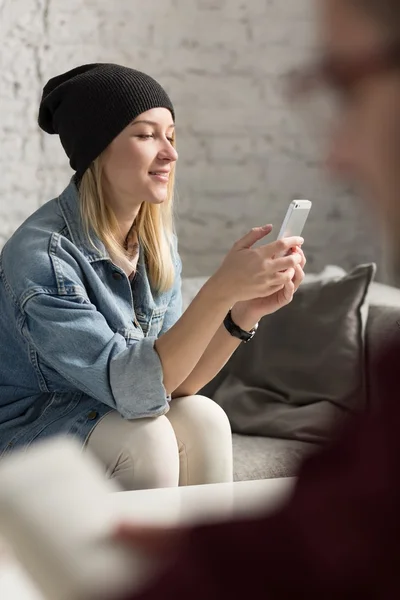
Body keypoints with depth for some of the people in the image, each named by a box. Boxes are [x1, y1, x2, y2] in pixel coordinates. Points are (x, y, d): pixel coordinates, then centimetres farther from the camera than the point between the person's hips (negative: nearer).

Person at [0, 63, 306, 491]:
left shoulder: (157, 245, -2)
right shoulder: (41, 254, -24)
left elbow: (174, 383, -7)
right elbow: (131, 387, -30)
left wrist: (246, 312, -21)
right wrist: (222, 290, -38)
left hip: (104, 420, 6)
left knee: (203, 419, -20)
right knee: (145, 436, -29)